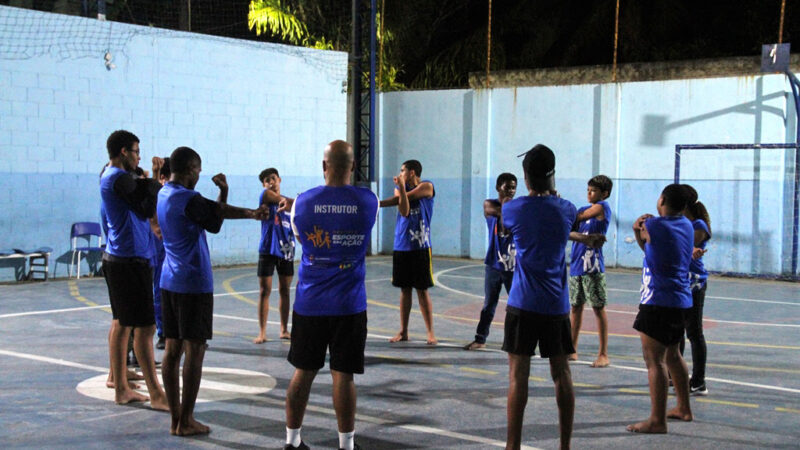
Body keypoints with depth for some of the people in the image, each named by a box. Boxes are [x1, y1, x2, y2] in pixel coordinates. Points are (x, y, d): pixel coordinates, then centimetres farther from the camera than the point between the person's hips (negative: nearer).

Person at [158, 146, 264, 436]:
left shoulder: (162, 195, 11)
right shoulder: (189, 199, -17)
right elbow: (215, 223, -3)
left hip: (169, 282, 9)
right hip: (195, 284, -9)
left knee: (172, 349, 9)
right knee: (194, 351, -3)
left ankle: (175, 417, 14)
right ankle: (186, 422, 0)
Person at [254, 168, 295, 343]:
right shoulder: (266, 196, -3)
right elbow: (283, 201, -21)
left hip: (286, 251, 5)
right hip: (268, 250, -5)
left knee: (284, 291, 9)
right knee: (264, 291, -3)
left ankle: (284, 329, 18)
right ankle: (262, 332, 1)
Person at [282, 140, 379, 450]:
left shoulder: (303, 202, -4)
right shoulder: (368, 201, -6)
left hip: (309, 304, 2)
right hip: (349, 305, -1)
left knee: (303, 372, 12)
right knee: (343, 375, 2)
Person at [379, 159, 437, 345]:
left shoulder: (426, 187, -3)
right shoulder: (399, 188, 9)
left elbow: (405, 197, -14)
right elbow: (404, 212, -7)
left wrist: (377, 203, -10)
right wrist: (401, 189, -22)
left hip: (420, 247, -4)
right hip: (401, 246, 4)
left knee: (422, 290, -3)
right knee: (404, 290, 8)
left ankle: (430, 332, 3)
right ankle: (403, 331, 14)